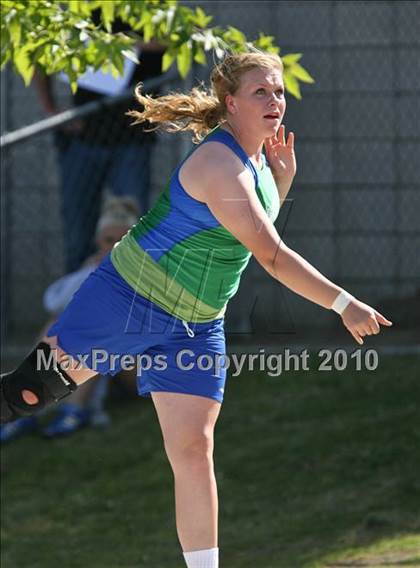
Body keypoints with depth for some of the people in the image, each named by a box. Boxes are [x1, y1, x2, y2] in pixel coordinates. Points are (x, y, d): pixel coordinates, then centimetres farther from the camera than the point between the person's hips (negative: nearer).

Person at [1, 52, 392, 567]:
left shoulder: (255, 154, 4)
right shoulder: (220, 164, -24)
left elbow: (256, 223, 24)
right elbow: (272, 256, -28)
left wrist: (284, 176, 7)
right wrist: (343, 304, -28)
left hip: (194, 326, 7)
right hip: (127, 300, -7)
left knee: (193, 451, 0)